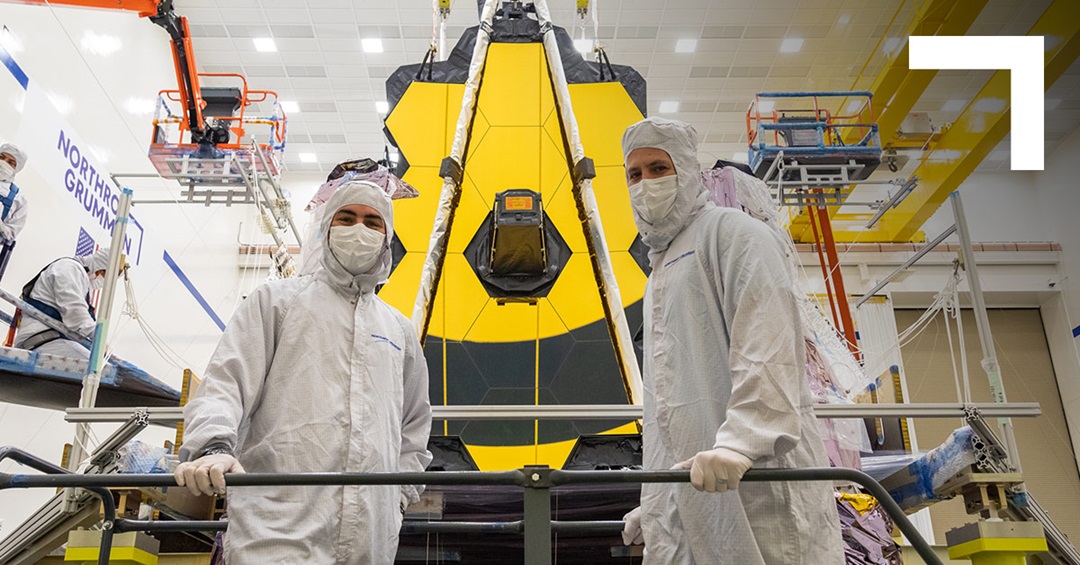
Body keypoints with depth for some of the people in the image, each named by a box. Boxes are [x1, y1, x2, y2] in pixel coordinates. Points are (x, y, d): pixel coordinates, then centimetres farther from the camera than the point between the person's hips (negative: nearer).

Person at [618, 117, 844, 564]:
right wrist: (652, 503, 24)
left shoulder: (731, 232, 2)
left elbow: (767, 346, -15)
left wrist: (739, 440, -27)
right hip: (684, 481, 8)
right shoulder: (660, 269, 27)